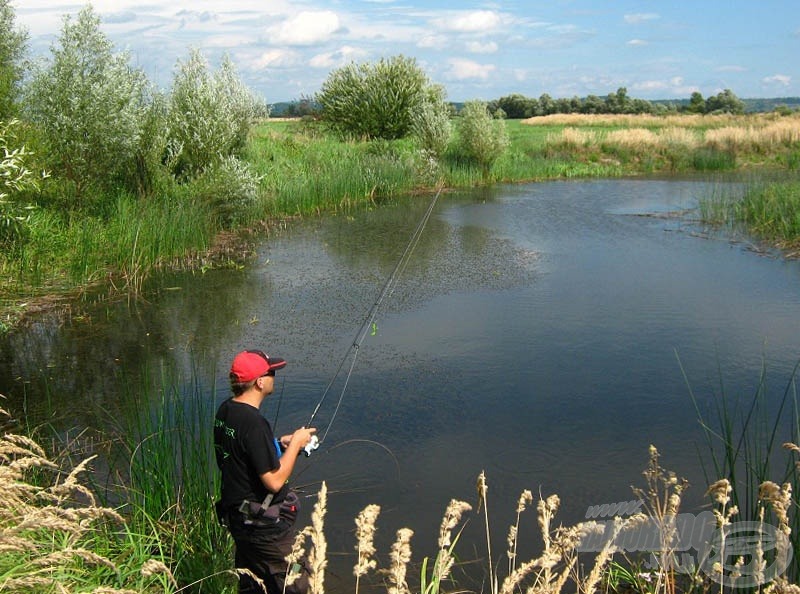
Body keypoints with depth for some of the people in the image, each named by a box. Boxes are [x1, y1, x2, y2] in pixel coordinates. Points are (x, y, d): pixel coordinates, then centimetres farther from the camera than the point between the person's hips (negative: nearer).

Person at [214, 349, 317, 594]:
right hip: (264, 525, -9)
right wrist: (295, 443, -14)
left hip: (237, 516, 9)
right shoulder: (253, 422, -27)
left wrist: (278, 443, 8)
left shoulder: (225, 411, 1)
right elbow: (274, 480, -25)